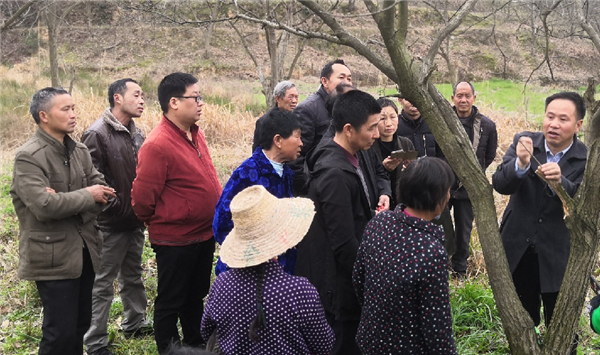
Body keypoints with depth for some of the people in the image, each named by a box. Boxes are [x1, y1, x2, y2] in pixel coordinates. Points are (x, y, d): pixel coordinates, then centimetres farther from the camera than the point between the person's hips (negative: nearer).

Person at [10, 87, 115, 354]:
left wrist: (68, 201, -15)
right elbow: (44, 205, -25)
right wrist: (86, 196, -12)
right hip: (53, 258, -7)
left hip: (85, 250, 7)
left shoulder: (79, 151, 10)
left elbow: (103, 190, 3)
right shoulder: (28, 157, -13)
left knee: (81, 325, 15)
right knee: (61, 333, -3)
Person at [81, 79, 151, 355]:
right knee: (102, 284, 2)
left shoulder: (136, 134, 8)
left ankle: (135, 324, 38)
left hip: (134, 221, 8)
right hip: (110, 225, -7)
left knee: (133, 277, 21)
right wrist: (118, 207, -16)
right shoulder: (97, 134, -16)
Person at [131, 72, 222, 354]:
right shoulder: (157, 145, -22)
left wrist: (216, 218, 12)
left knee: (196, 295, 24)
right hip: (175, 241, -8)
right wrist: (160, 224, -1)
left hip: (204, 234, 8)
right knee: (170, 302, 10)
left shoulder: (195, 134, 4)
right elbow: (142, 199, -17)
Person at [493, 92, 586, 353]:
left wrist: (560, 182, -40)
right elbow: (499, 185, -18)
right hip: (518, 249, 2)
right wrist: (521, 164, -38)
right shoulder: (524, 142, -8)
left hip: (559, 255, -2)